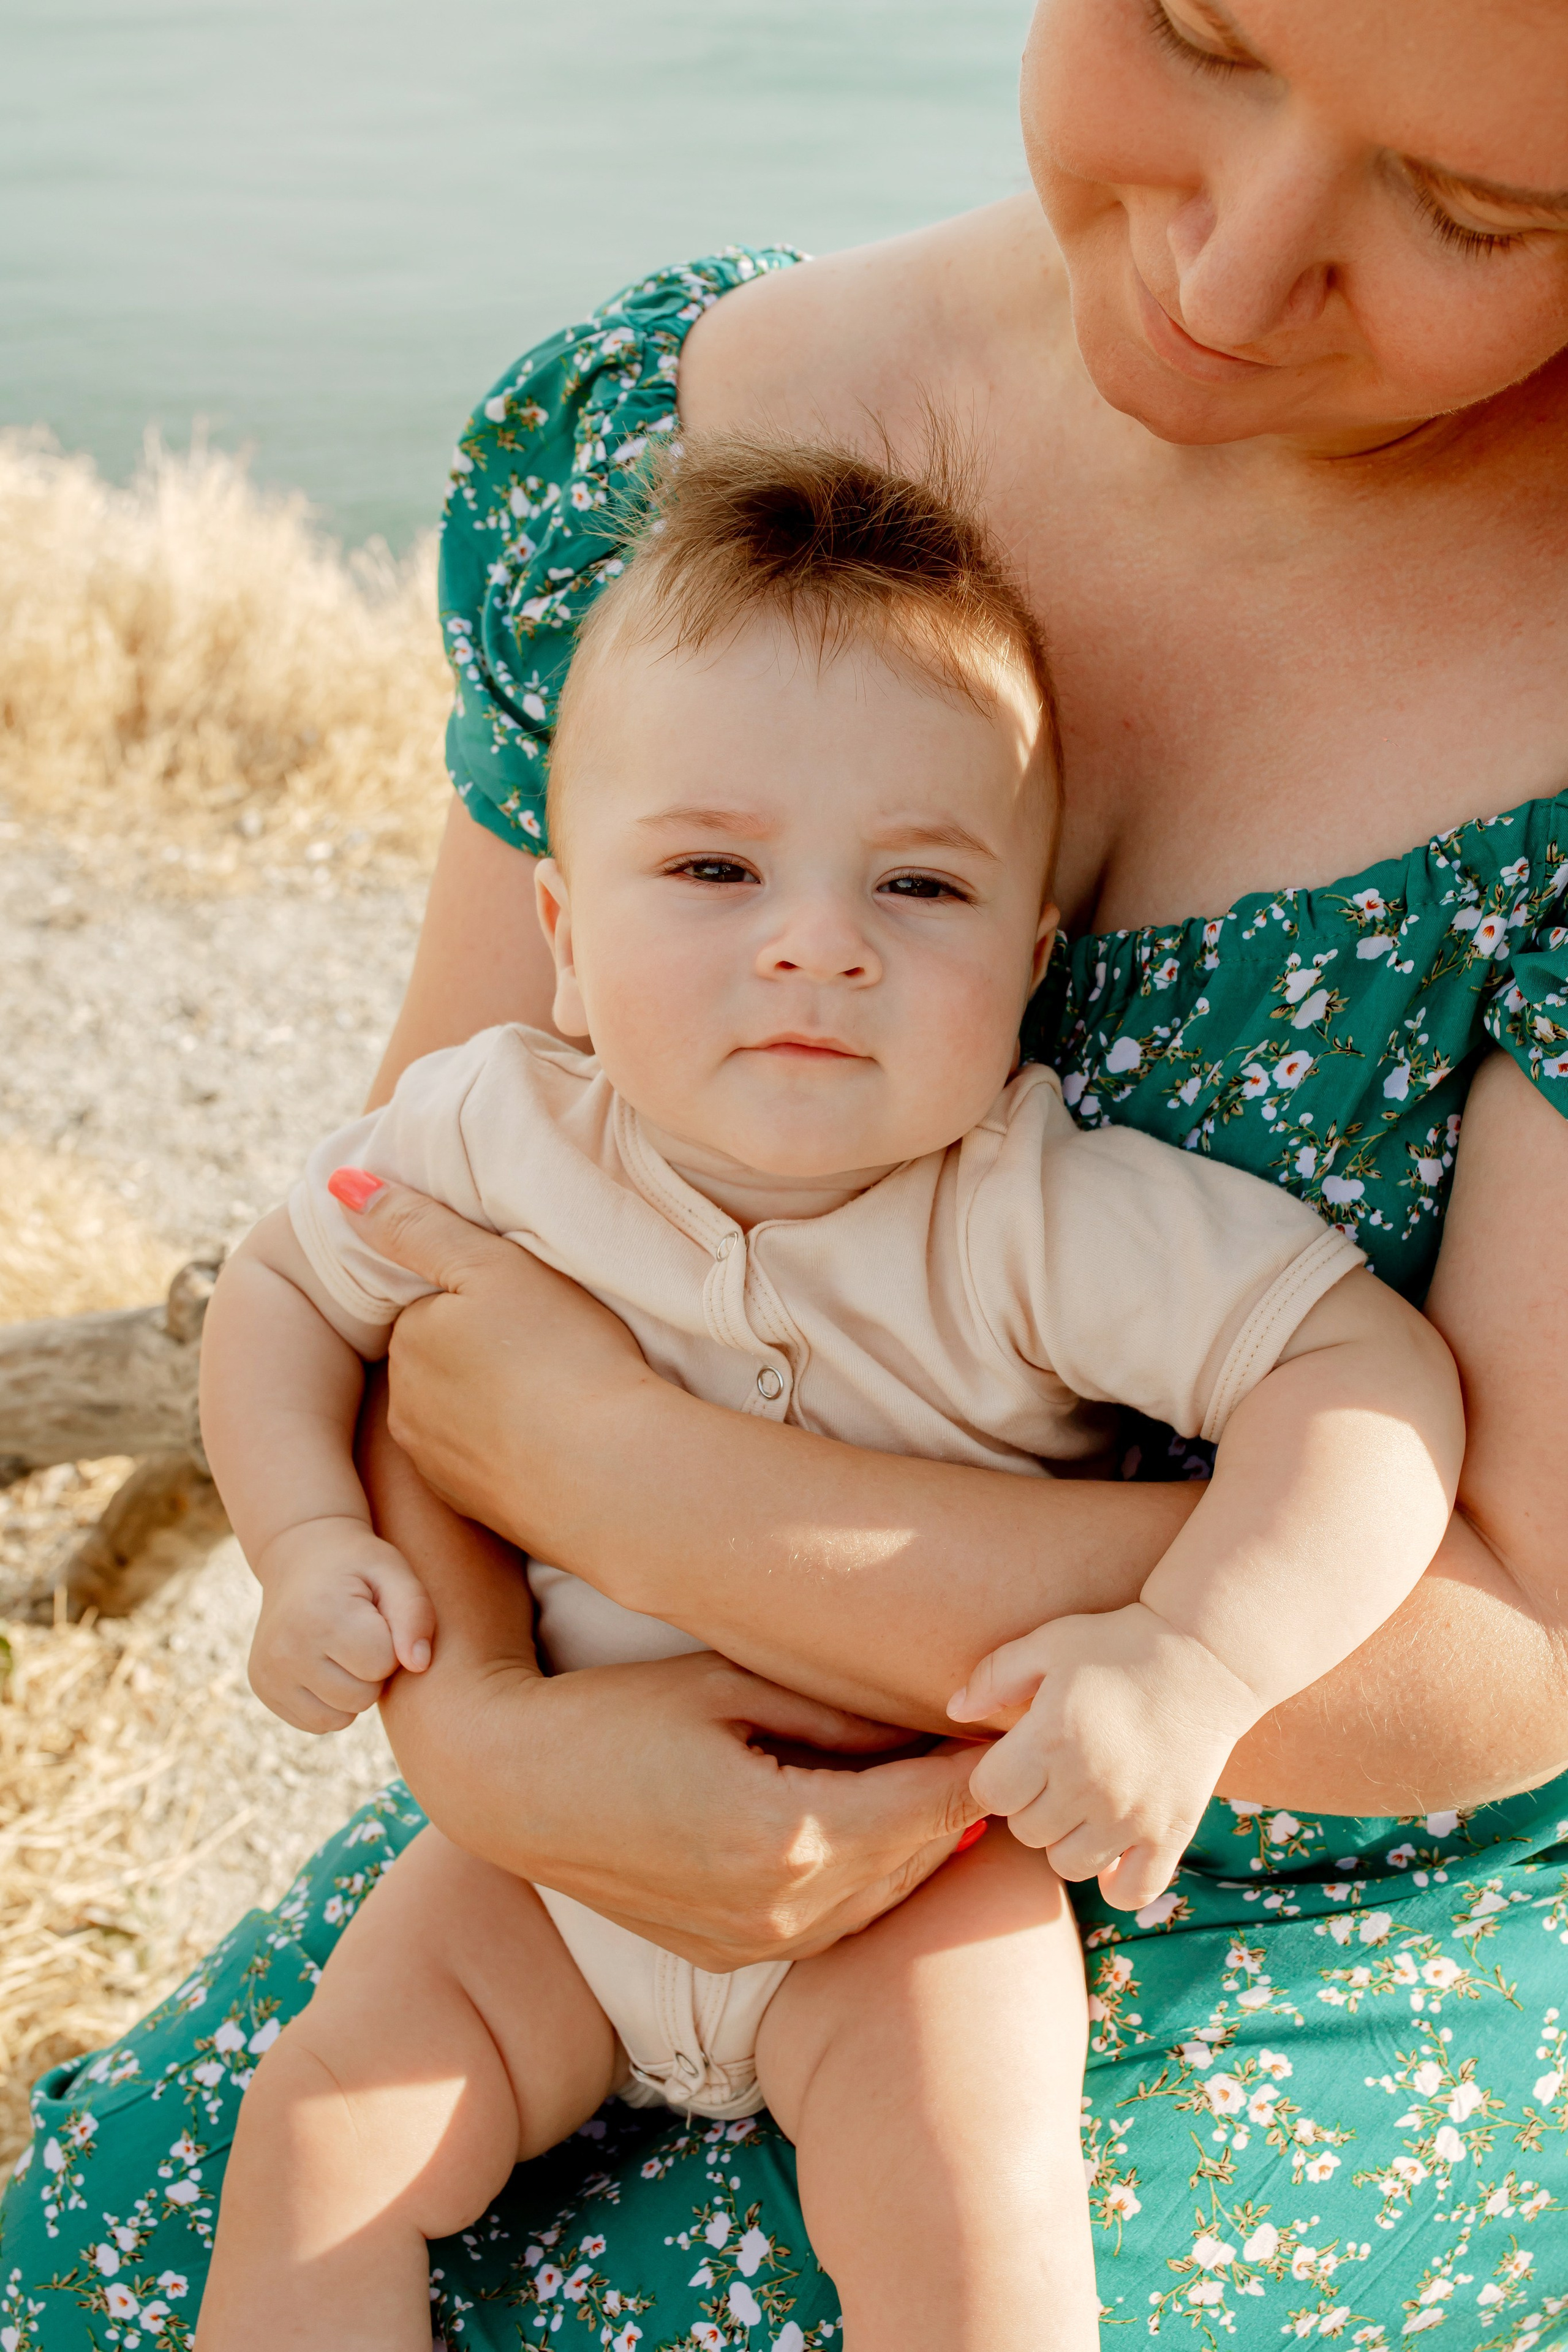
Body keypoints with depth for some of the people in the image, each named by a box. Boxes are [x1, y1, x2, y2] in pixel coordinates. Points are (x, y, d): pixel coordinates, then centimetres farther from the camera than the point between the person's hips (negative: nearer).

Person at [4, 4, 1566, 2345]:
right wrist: (469, 1726, -23)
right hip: (741, 1791, 5)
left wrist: (590, 1453, -25)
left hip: (1356, 1951, -4)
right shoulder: (670, 435, -11)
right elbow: (421, 1230, -3)